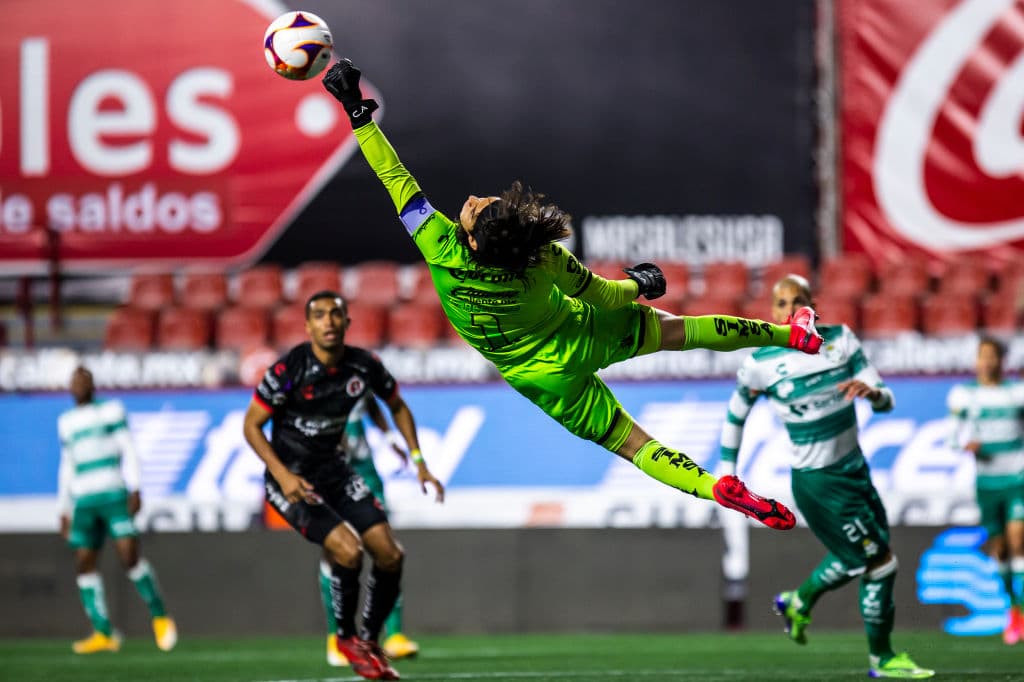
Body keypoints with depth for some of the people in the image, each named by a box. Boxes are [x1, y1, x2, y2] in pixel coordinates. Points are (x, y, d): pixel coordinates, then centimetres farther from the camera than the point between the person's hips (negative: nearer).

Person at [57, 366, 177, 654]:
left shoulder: (111, 411, 5)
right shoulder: (66, 422, 19)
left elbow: (129, 451, 1)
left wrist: (135, 489, -10)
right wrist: (63, 510, 21)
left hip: (114, 495, -5)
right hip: (84, 501, 5)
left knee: (129, 555, -16)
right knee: (84, 564, -4)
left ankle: (160, 617, 1)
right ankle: (104, 634, -2)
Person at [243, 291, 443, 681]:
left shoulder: (365, 366, -6)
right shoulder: (289, 370, -20)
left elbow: (397, 407, 13)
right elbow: (251, 425, -12)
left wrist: (419, 463, 8)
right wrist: (283, 475, -24)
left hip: (332, 469, 6)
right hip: (290, 478, -6)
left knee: (390, 555, -3)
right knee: (347, 550, -24)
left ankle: (369, 640, 20)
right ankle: (346, 638, 1)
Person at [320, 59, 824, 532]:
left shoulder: (443, 251, -34)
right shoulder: (546, 260, -31)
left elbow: (395, 178, -27)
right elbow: (598, 293, -13)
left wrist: (357, 112, -20)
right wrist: (639, 285, 9)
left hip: (545, 378, 0)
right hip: (584, 336, 0)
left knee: (632, 444, 7)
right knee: (677, 330, 21)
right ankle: (787, 334, 33)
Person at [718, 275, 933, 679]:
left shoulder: (840, 340, -3)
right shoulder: (761, 364, -13)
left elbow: (887, 401, -4)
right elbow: (735, 415, 4)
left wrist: (873, 392, -27)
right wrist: (727, 469, 2)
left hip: (854, 469, 6)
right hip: (818, 482, -6)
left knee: (854, 559, 22)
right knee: (881, 562, -5)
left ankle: (799, 602, 49)